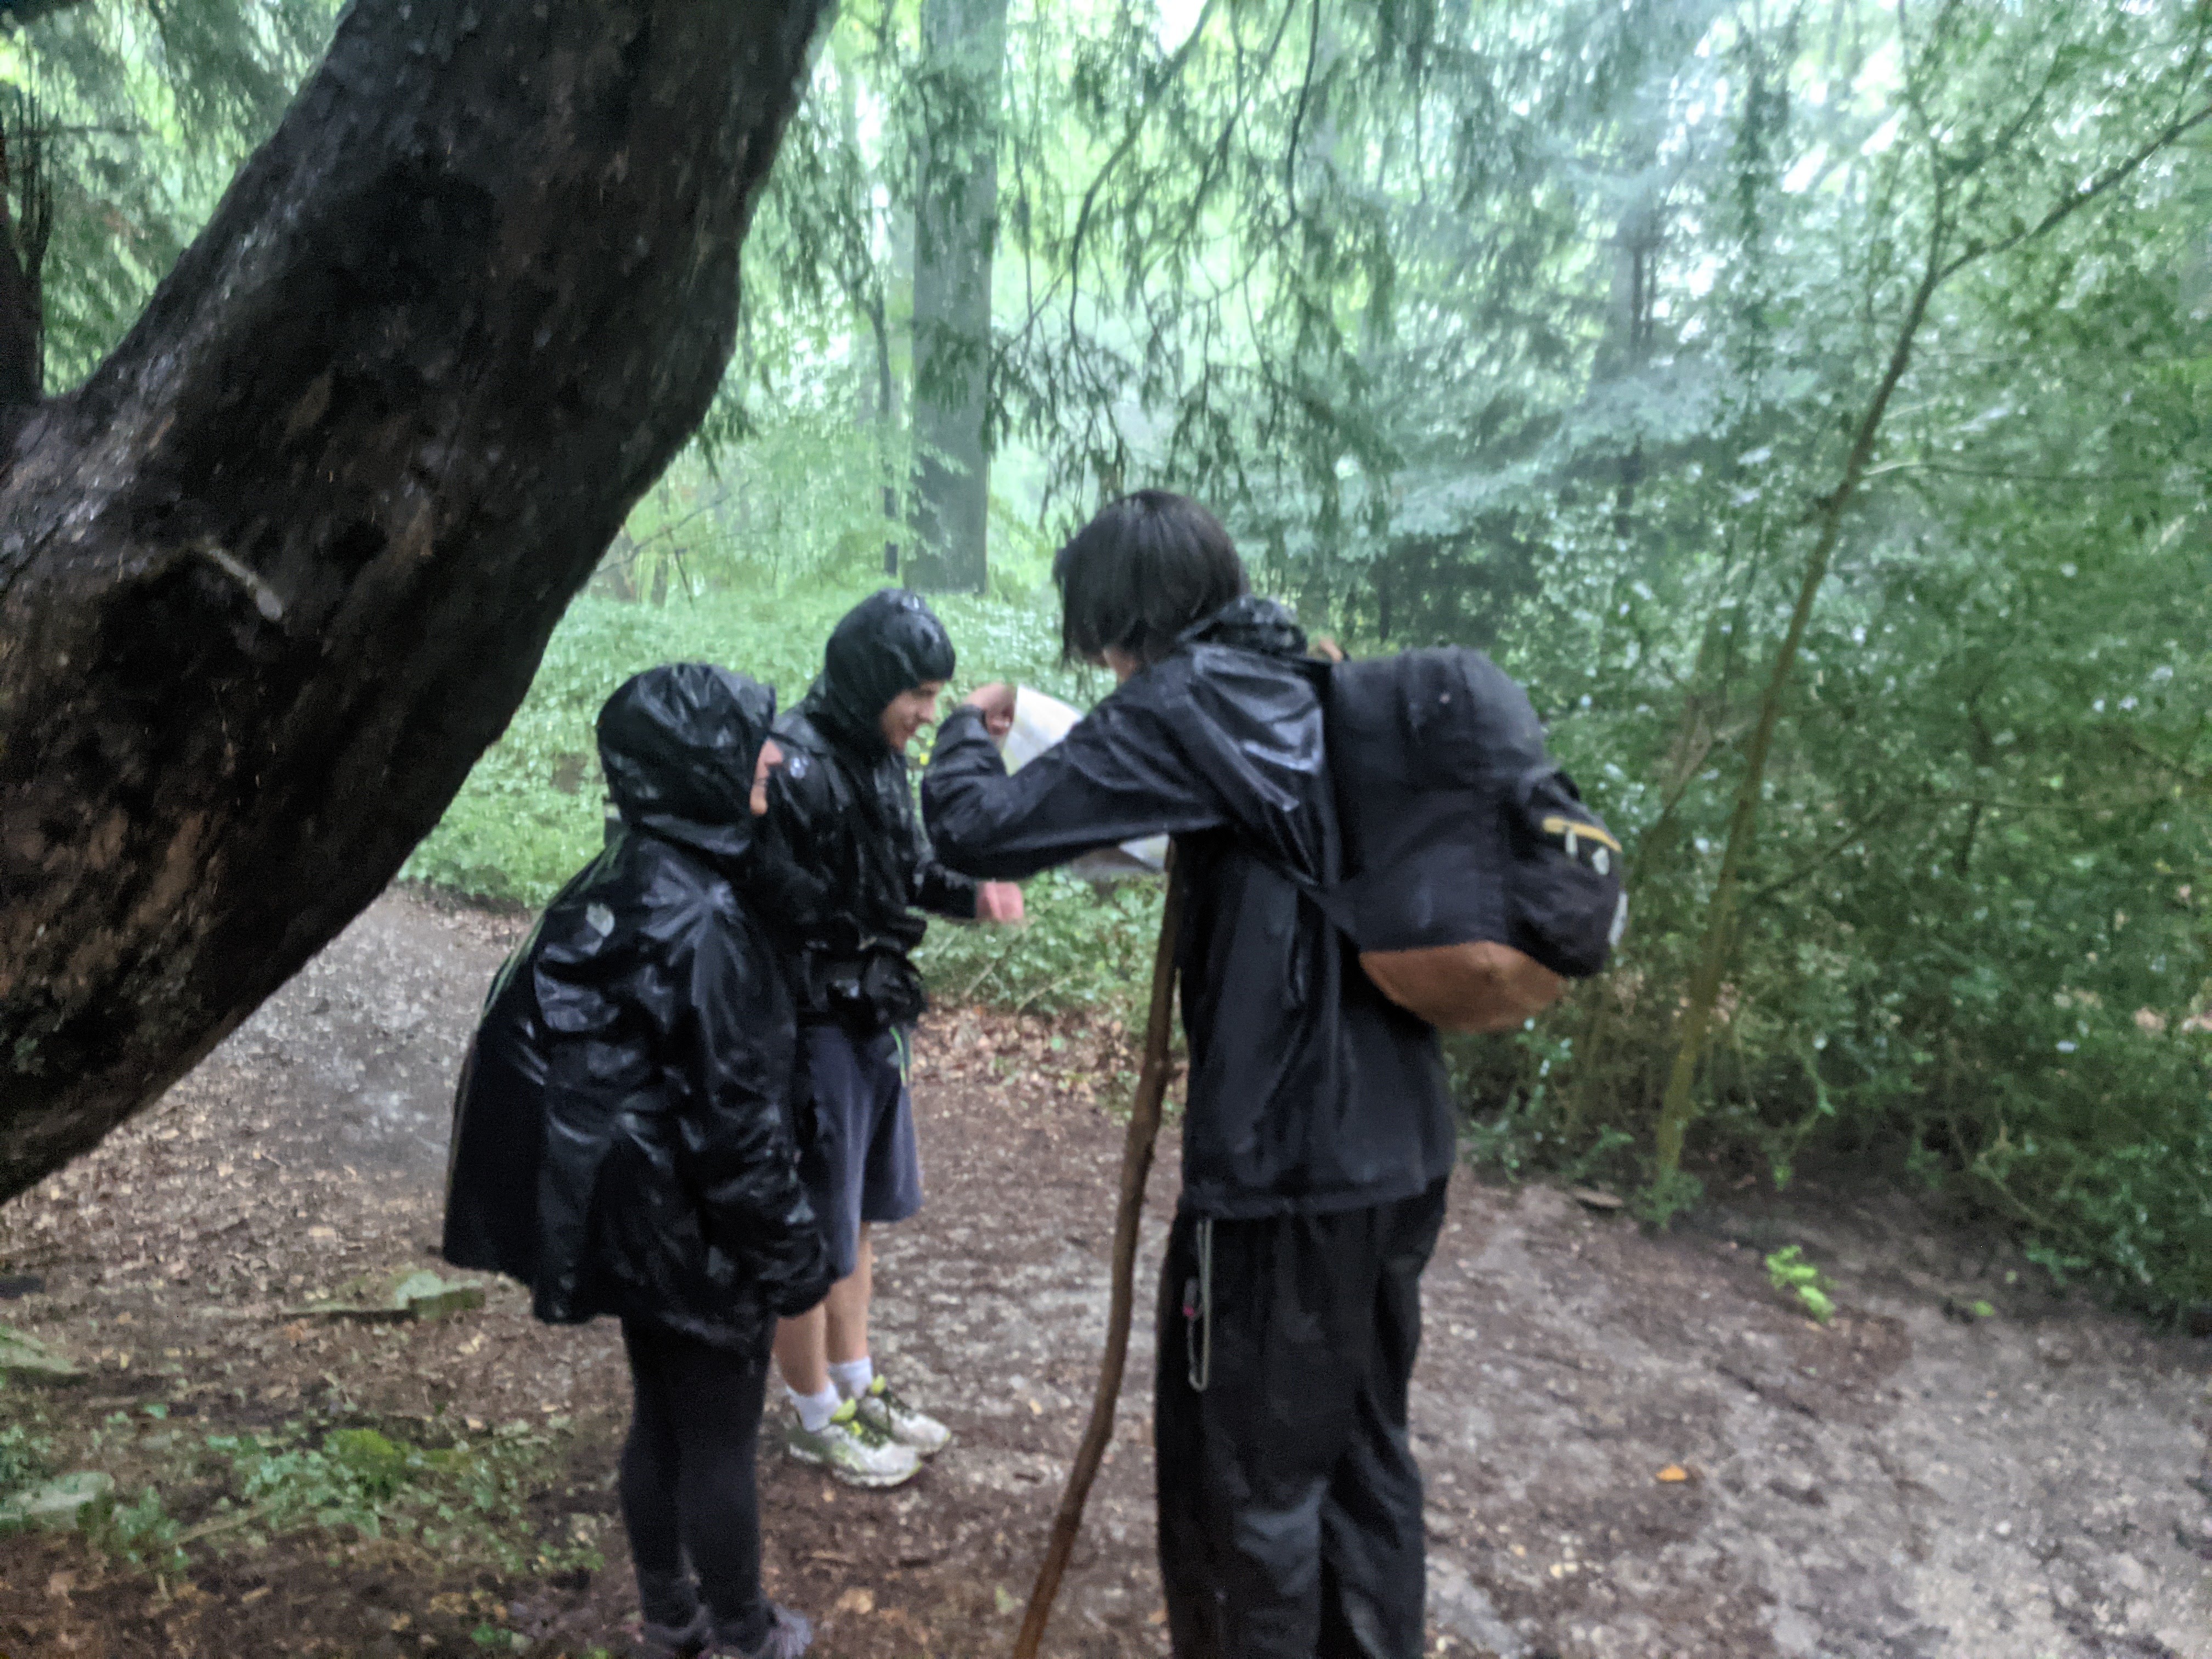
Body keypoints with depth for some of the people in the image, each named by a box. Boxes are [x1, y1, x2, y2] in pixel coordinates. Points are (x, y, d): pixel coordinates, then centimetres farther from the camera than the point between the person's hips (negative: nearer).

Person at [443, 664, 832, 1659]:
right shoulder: (700, 915, -25)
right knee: (721, 1438, 11)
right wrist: (790, 1248, -15)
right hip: (699, 1229, -8)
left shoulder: (617, 883, 1)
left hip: (631, 1213, 8)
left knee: (660, 1419, 22)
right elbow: (733, 1108, -22)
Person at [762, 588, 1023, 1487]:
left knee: (859, 1214, 21)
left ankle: (857, 1386, 38)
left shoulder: (879, 759, 5)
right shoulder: (792, 769, -23)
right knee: (810, 1233, 7)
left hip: (873, 1020, 9)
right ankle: (818, 1420, 26)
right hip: (812, 1029, -9)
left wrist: (971, 892, -2)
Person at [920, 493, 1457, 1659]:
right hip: (1401, 1150, 8)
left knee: (1249, 1475, 10)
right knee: (1366, 1447, 23)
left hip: (1280, 1167, -8)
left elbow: (975, 830, -14)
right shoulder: (1323, 695, 9)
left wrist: (969, 726, 5)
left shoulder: (1183, 703, -13)